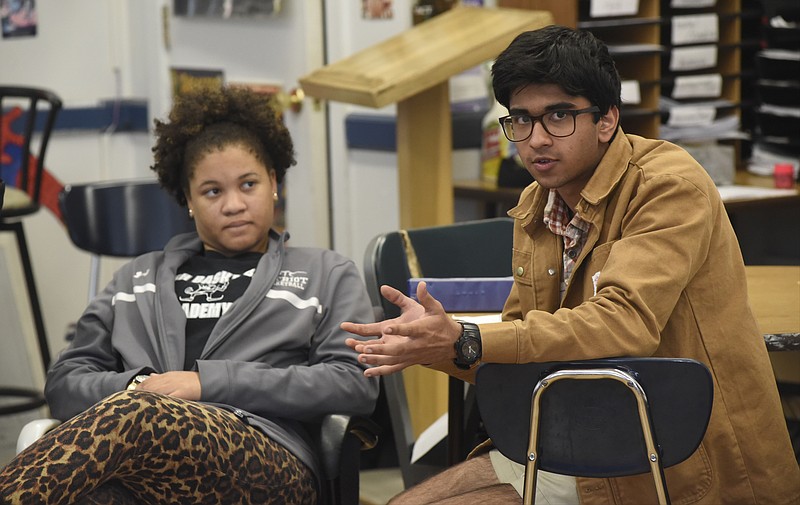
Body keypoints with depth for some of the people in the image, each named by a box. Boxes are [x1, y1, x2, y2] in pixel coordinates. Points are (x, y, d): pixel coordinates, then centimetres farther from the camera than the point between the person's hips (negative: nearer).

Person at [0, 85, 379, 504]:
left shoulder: (327, 275, 24)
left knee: (128, 414, -38)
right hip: (140, 466, 2)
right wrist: (133, 386, -2)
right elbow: (65, 382, 23)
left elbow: (356, 382, 7)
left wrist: (209, 381, -3)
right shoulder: (138, 277, 32)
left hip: (266, 462, -2)